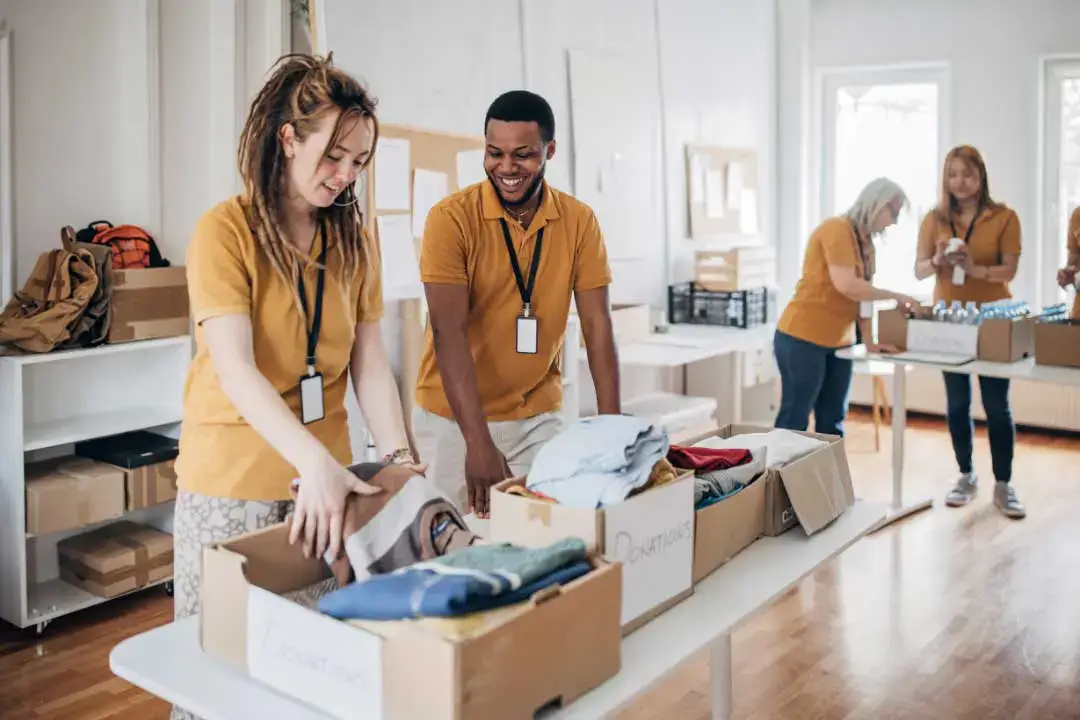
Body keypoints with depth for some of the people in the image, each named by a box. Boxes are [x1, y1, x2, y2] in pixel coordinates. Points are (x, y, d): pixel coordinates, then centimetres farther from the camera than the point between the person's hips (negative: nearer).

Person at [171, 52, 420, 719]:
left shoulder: (354, 240, 5)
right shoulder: (225, 230, -12)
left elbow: (370, 364, 2)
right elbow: (236, 371, -22)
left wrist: (399, 455, -12)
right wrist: (316, 463, -33)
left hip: (326, 474, 4)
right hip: (233, 483, -4)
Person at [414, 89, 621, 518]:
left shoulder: (579, 222, -4)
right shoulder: (451, 218, -14)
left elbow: (597, 325, -5)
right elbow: (449, 333, -21)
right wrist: (478, 442, -30)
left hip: (539, 416, 3)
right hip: (455, 417, -2)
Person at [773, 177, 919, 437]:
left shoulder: (866, 241, 14)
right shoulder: (837, 229, -13)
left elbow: (862, 295, 12)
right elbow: (847, 286, -22)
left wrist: (869, 342, 4)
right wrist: (896, 296, -12)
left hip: (837, 343, 9)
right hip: (803, 338, -9)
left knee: (832, 423, 9)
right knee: (794, 420, -3)